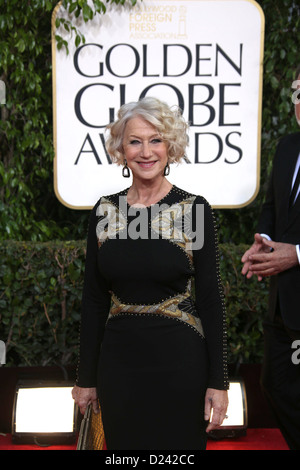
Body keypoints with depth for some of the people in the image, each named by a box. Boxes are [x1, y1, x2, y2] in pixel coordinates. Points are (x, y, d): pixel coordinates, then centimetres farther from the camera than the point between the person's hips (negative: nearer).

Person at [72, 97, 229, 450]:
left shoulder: (194, 210, -7)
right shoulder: (104, 211, 1)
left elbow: (210, 298, -5)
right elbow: (93, 298, 5)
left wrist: (218, 381, -7)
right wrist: (86, 377, 7)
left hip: (179, 364, -2)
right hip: (118, 363, 3)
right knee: (124, 445, 15)